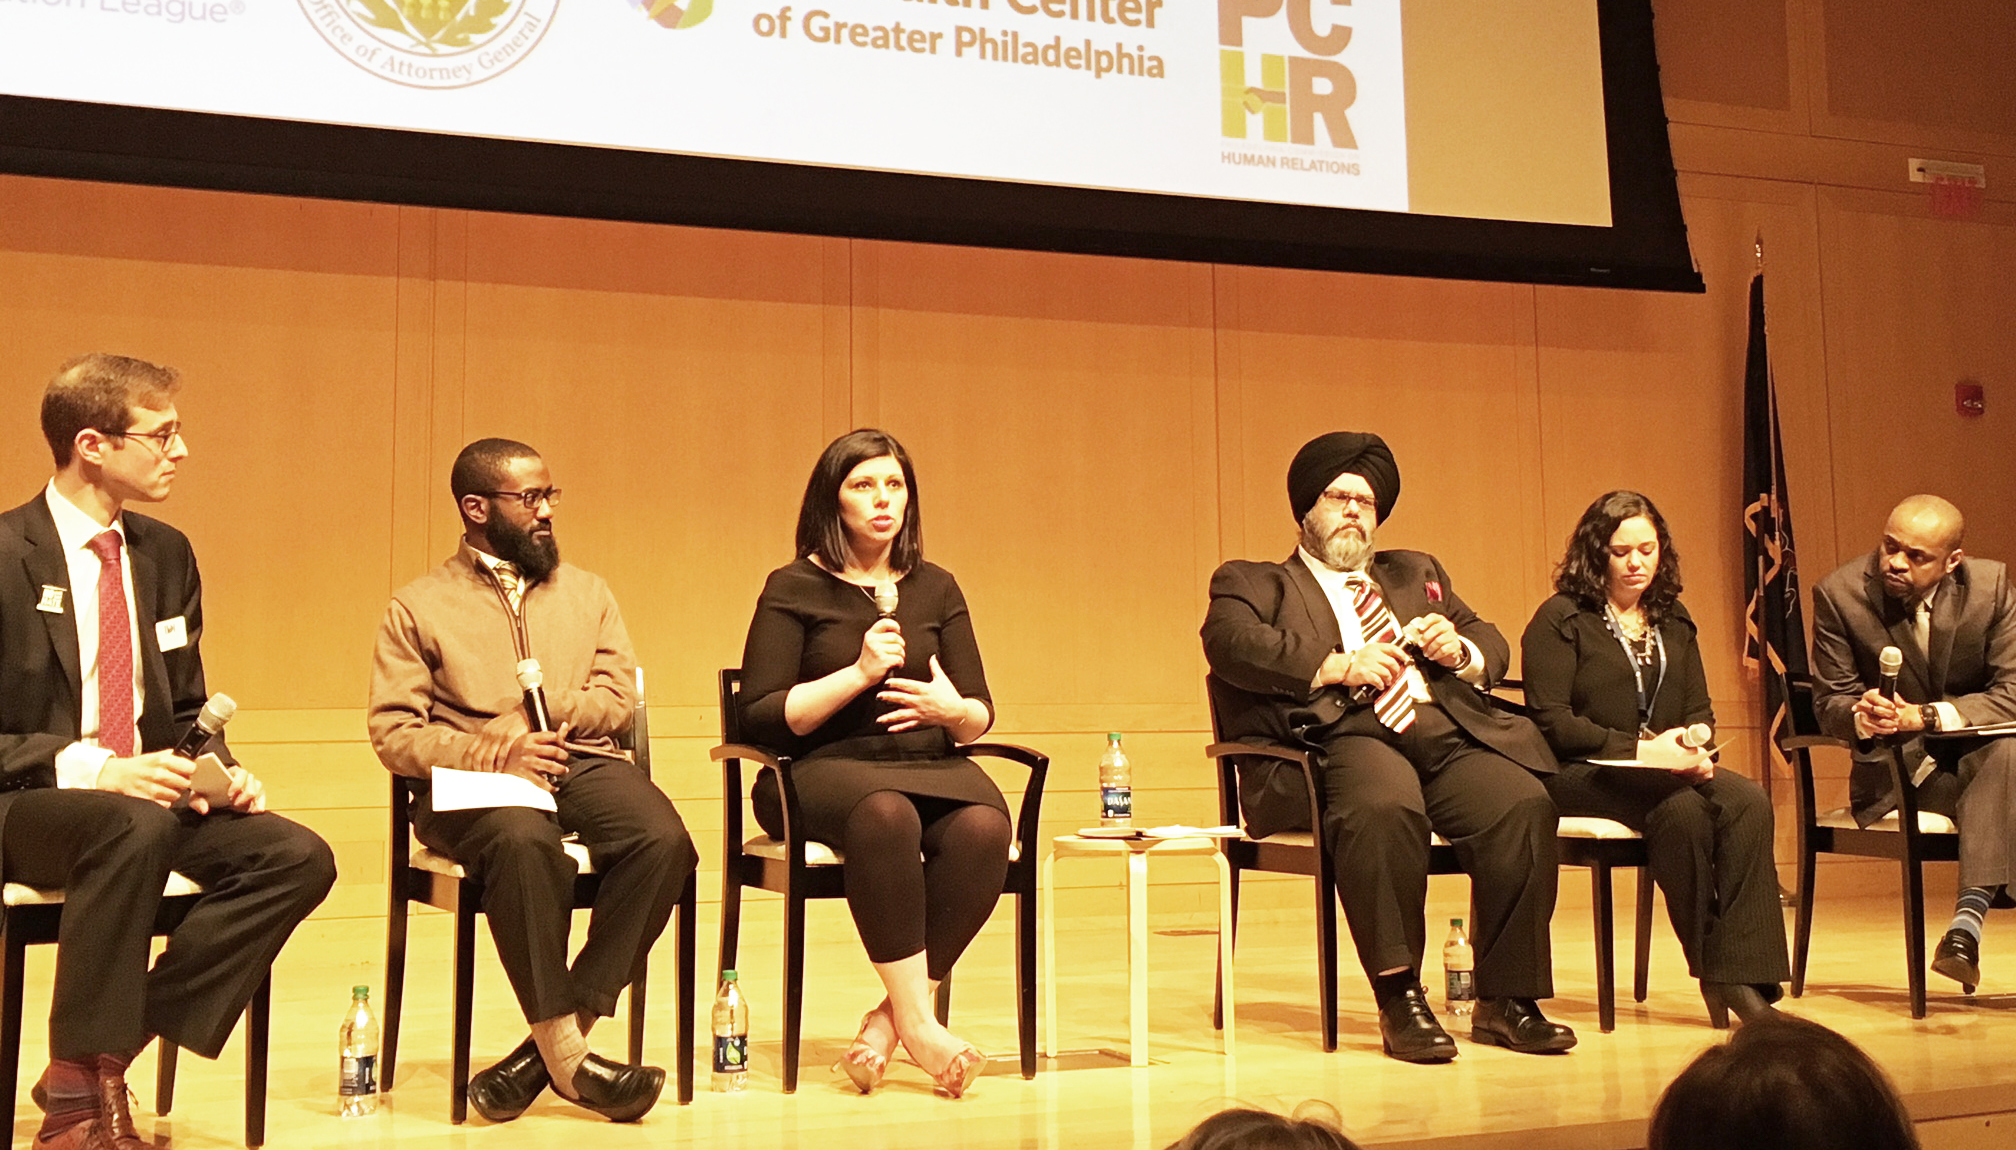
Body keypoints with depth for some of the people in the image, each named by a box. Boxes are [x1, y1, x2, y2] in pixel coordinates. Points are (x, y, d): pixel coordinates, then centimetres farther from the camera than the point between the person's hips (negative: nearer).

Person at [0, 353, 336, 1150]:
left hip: (143, 795, 7)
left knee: (298, 858, -18)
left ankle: (96, 1059, -15)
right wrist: (94, 772, -26)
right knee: (137, 828, -39)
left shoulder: (165, 554, 11)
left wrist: (221, 771, -3)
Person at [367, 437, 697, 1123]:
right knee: (525, 841, -40)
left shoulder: (587, 593, 23)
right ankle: (565, 1053, -30)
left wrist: (539, 717, -6)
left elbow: (619, 697, 13)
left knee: (664, 840, -30)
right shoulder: (419, 607, 12)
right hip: (472, 782, -3)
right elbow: (393, 733, 2)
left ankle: (553, 1042, -24)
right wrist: (492, 754, -15)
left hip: (584, 765, 3)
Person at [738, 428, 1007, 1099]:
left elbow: (981, 714, 17)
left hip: (930, 765, 4)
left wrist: (953, 710, -8)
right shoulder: (794, 589, 5)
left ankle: (891, 1015, -22)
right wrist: (859, 673, -11)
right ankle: (919, 1022, -31)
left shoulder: (935, 588, 17)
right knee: (886, 814, -39)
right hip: (823, 768, -4)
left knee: (983, 826, -32)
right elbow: (760, 717, -3)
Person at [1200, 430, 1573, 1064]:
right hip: (1343, 733, -5)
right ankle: (1399, 1000, -27)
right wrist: (1336, 666, -13)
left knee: (1524, 802, -25)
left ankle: (1504, 1001, -16)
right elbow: (1230, 644, -3)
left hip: (1447, 731, 5)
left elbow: (1494, 646, 29)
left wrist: (1460, 649, 4)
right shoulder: (1252, 582, 19)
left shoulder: (1416, 573, 35)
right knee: (1385, 808, -38)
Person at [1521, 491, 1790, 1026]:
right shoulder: (1560, 619, 1)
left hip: (1667, 768, 6)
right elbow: (1551, 721, -8)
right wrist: (1641, 749, -16)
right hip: (1579, 775, -5)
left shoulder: (1673, 621, 21)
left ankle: (1740, 975, -30)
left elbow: (1699, 708, 20)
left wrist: (1694, 739, -6)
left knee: (1749, 801, -26)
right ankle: (1709, 971, -22)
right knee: (1682, 807, -34)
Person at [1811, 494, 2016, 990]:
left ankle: (1967, 921, -39)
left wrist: (1924, 716, -26)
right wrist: (1861, 714, -30)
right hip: (1895, 768, -2)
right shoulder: (1839, 593, -10)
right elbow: (1830, 702, -4)